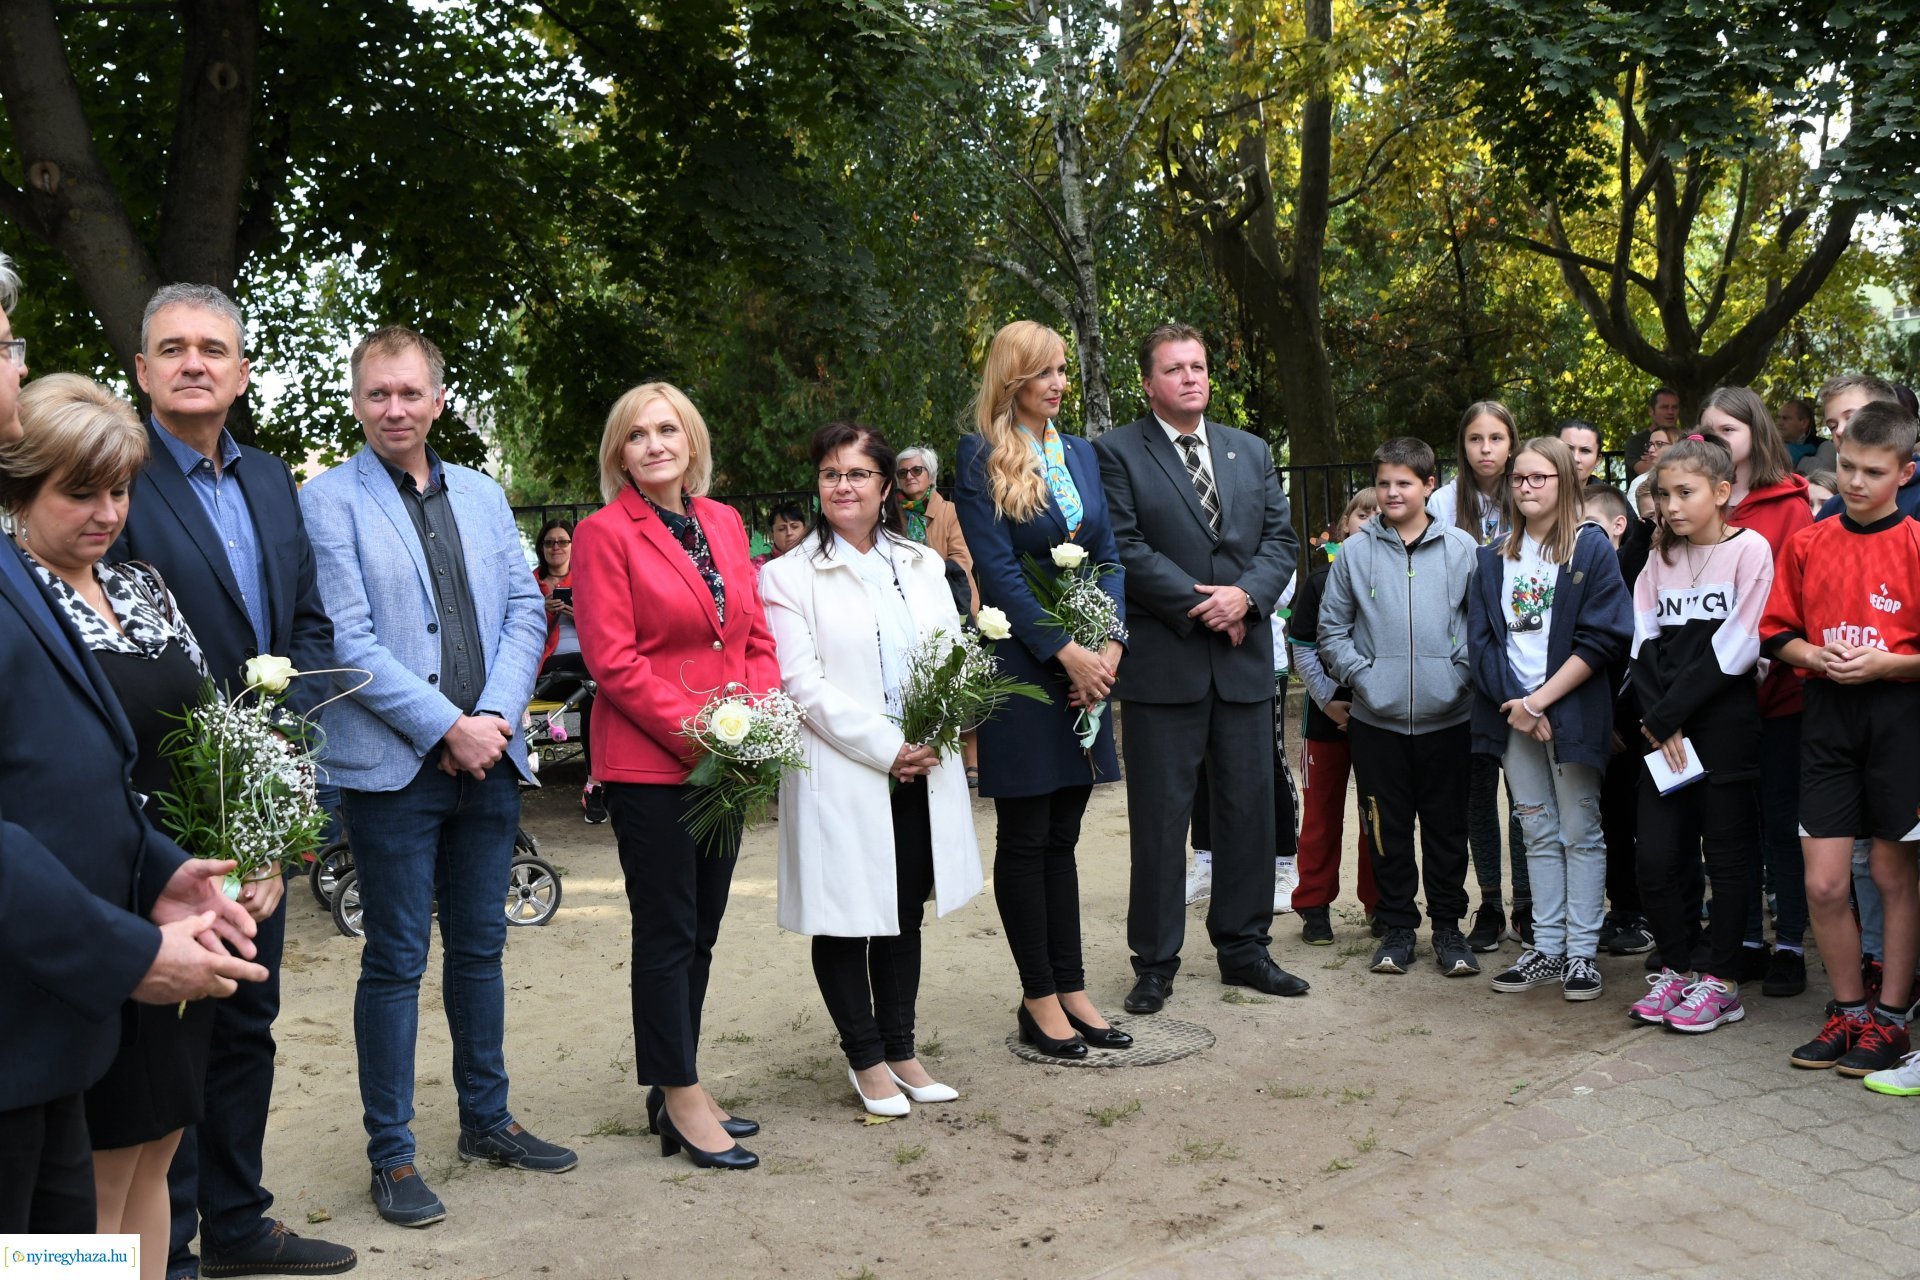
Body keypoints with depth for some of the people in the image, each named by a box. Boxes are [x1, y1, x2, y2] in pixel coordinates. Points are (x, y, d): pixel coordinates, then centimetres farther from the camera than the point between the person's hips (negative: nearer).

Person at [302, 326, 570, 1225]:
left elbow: (524, 611, 7)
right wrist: (449, 727, -15)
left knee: (480, 946, 14)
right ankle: (392, 1154, 14)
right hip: (392, 765, -5)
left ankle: (487, 1119, 29)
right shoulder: (328, 500, -4)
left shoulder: (482, 496, 12)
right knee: (396, 959, 2)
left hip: (488, 757, 5)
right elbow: (348, 639, -12)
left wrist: (494, 719, -8)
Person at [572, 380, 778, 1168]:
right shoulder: (605, 533, -7)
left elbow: (757, 637, 12)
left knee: (701, 932, 13)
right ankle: (682, 1101, 15)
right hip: (649, 764, -6)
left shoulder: (724, 523, 11)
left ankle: (676, 1089, 26)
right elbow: (613, 662, -12)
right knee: (667, 933, 3)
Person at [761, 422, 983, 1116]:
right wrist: (886, 747, -15)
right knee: (847, 918, 5)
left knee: (905, 913, 13)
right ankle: (865, 1059, 21)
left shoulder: (924, 565, 12)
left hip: (923, 773, 4)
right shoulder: (789, 577, -3)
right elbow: (804, 684, -10)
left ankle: (901, 1051, 26)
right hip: (841, 778, -4)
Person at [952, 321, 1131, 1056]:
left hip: (1087, 661, 6)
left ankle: (1070, 989, 19)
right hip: (1022, 661, -6)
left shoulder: (1080, 454, 14)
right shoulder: (979, 458, -6)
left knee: (1062, 836, 12)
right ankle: (1040, 1001, 11)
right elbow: (996, 568, -12)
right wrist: (1066, 652, -15)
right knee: (1025, 839, 3)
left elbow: (1107, 555, 11)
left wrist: (1110, 644, -4)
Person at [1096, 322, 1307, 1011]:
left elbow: (1281, 539, 8)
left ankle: (1244, 948, 24)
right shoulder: (1116, 453, -1)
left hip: (1244, 658, 5)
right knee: (1159, 817, 3)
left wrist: (1245, 596, -10)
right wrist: (1199, 602, -14)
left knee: (1249, 810, 10)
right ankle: (1154, 963, 14)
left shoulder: (1251, 451, 15)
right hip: (1161, 663, -4)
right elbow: (1124, 548, -10)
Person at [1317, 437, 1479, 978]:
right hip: (1376, 719, 1)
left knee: (1447, 827, 8)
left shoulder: (1461, 549, 2)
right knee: (1388, 829, 8)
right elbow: (1331, 629, 8)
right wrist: (1360, 674, -4)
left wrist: (1462, 674, -5)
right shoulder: (1355, 552, 3)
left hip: (1446, 716, 0)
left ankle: (1448, 925, 21)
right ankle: (1397, 925, 21)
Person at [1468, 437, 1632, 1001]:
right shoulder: (1494, 557, 10)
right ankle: (1546, 949, 17)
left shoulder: (1592, 548, -4)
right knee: (1538, 833, 11)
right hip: (1511, 713, 4)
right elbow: (1481, 637, 5)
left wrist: (1541, 699, -14)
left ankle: (1582, 952, 9)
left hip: (1571, 711, -4)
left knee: (1580, 832, 3)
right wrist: (1514, 702, -8)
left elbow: (1602, 638, -11)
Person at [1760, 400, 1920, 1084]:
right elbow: (1777, 631, 11)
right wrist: (1814, 656, -7)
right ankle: (1848, 1012, 20)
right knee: (1823, 883, 1)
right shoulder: (1808, 543, 6)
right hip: (1826, 714, 3)